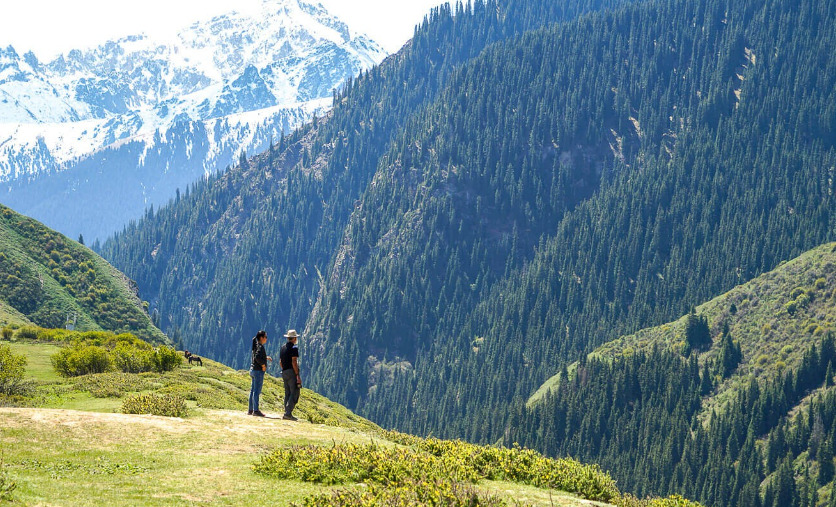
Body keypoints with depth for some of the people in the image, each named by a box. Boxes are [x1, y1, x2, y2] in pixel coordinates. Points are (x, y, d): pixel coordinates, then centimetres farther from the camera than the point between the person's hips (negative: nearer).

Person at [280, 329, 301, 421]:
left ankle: (286, 413, 8)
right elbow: (294, 362, -18)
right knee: (294, 393, -8)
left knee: (287, 394, 11)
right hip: (292, 372, -8)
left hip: (284, 372, 8)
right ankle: (288, 413, -17)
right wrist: (298, 376, -18)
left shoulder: (283, 347, 14)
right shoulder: (294, 348, -10)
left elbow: (280, 361, 18)